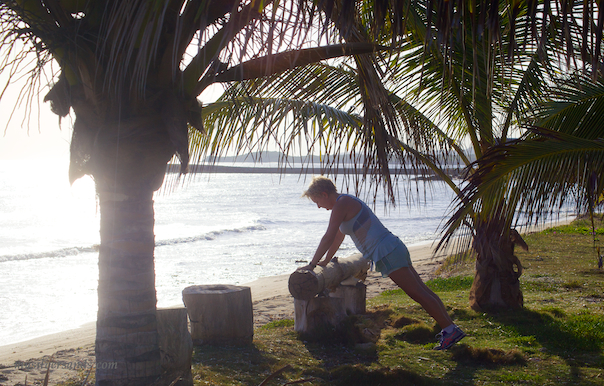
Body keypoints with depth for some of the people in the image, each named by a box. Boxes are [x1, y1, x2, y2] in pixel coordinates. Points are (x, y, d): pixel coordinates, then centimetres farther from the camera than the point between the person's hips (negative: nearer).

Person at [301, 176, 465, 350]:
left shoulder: (342, 204, -11)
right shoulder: (348, 202, 21)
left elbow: (328, 238, -14)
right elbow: (338, 237, 32)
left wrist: (312, 264, -7)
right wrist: (325, 261, 39)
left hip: (386, 252, -10)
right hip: (394, 249, 10)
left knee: (418, 293, -9)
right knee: (423, 290, 11)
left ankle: (450, 330, -7)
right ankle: (450, 327, 15)